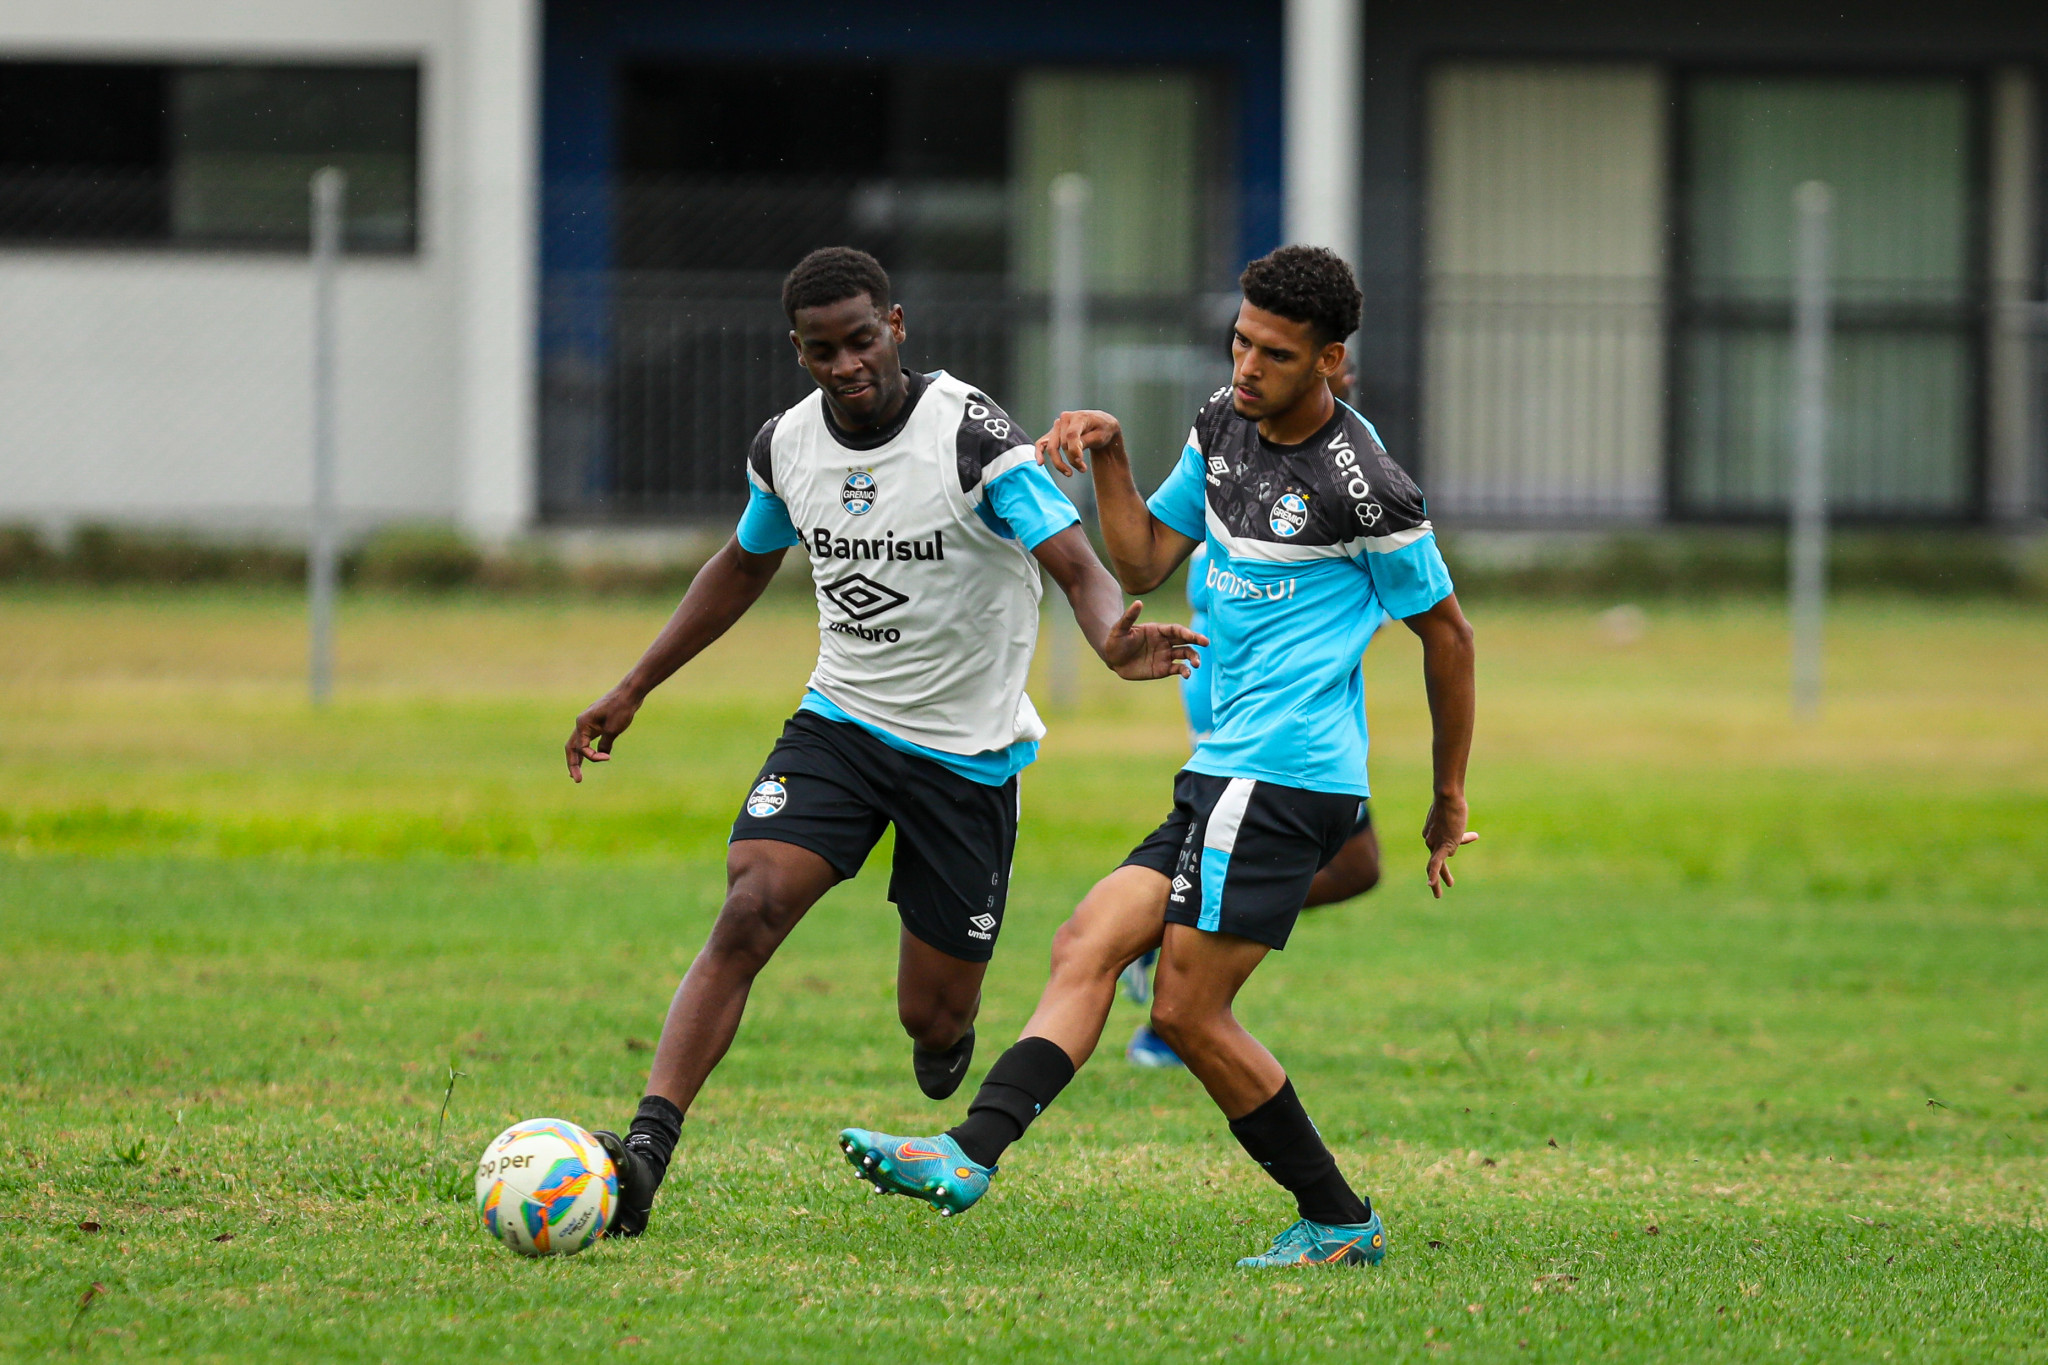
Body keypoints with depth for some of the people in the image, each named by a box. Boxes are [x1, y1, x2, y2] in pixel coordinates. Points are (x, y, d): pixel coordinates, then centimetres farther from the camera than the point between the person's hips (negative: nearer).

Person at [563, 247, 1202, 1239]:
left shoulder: (973, 438, -19)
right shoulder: (787, 447, -2)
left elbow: (1079, 568, -25)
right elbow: (745, 564, 18)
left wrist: (1116, 643, -49)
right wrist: (632, 689, 19)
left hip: (968, 753, -3)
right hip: (839, 721, 3)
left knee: (933, 1020, 4)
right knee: (748, 913, -21)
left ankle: (946, 1037, 44)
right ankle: (647, 1149, -29)